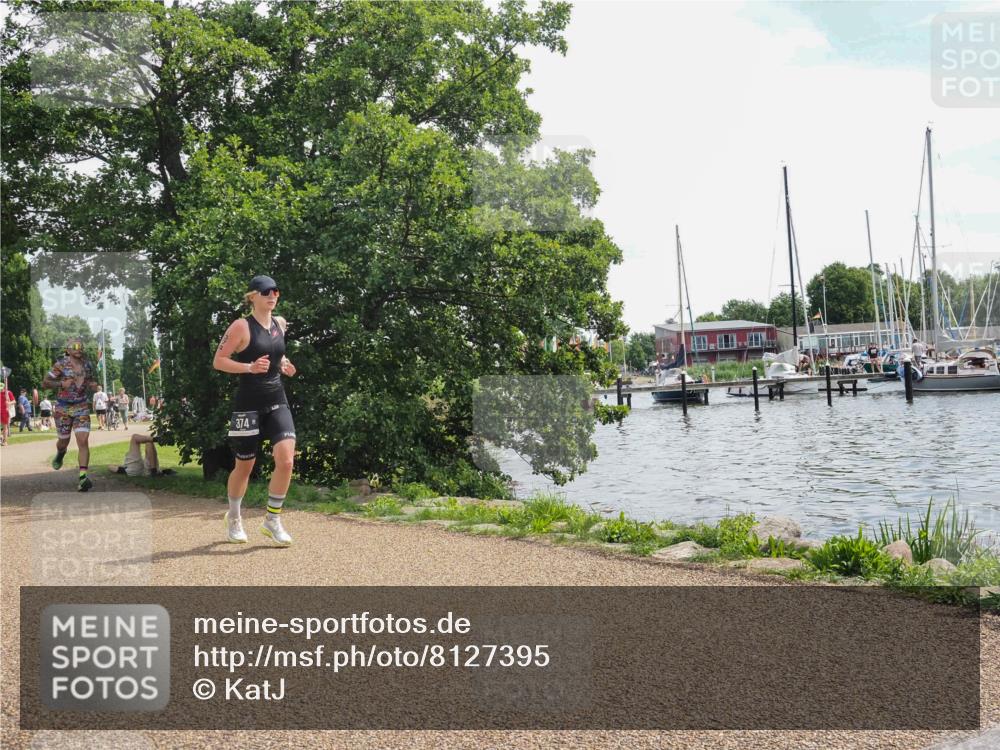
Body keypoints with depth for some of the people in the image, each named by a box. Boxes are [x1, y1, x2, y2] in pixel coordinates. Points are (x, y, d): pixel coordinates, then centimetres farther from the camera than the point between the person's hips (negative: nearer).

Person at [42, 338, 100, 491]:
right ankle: (60, 453, 53)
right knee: (63, 441, 13)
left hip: (82, 407, 2)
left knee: (83, 441, -14)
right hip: (63, 408, -1)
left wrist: (94, 386, -2)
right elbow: (44, 383, -6)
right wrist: (62, 384, -21)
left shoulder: (87, 365, 4)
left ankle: (82, 477, -17)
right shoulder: (61, 364, -9)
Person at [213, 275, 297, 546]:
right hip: (248, 403, -4)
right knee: (244, 466, 7)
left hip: (276, 401, 5)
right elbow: (218, 361, -9)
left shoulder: (280, 323, 10)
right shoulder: (242, 326, -9)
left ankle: (273, 520, 3)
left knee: (286, 459, -13)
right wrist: (250, 367, -23)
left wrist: (283, 364, 6)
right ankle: (233, 518, 33)